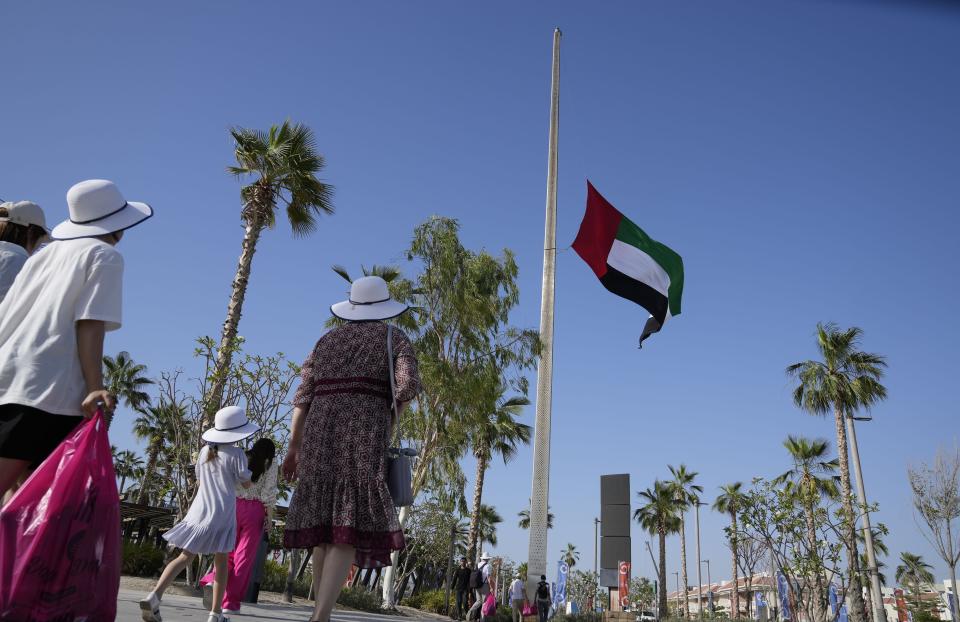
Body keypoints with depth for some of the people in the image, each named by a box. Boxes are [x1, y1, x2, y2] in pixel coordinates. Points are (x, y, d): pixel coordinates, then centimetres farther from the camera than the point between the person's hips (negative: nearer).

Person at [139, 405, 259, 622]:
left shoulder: (205, 451, 8)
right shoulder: (236, 454, -8)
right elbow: (246, 484, 1)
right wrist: (249, 478, 21)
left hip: (199, 510, 4)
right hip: (222, 512, -4)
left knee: (185, 556, 4)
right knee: (220, 560, 7)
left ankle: (154, 595, -15)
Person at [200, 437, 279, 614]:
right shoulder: (270, 466, 3)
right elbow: (268, 495, -6)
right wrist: (270, 518, -1)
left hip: (233, 506, 3)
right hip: (254, 510, -3)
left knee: (229, 551, 15)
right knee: (244, 556, 2)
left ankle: (213, 580, -11)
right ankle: (230, 602, 2)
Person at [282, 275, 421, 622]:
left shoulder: (327, 341, 21)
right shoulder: (396, 338, 11)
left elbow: (303, 397, 13)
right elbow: (409, 384, -7)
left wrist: (294, 449, 15)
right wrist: (390, 420, 9)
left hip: (321, 433, 5)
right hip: (366, 434, -4)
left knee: (325, 523, 12)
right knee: (352, 528, -8)